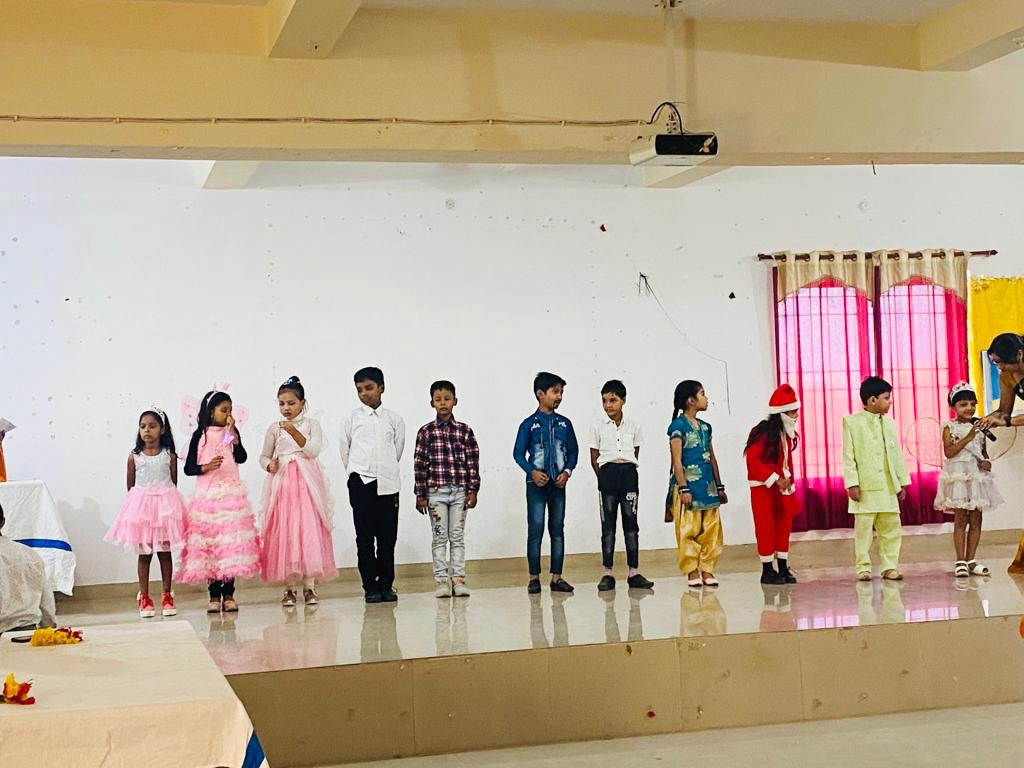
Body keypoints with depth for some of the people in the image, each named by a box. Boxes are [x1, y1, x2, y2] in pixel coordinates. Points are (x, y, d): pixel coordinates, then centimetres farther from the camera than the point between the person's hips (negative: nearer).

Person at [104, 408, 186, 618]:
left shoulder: (169, 456, -1)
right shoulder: (134, 457, 0)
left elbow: (173, 483, 6)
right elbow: (130, 486, 6)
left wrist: (167, 501, 2)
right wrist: (139, 503, 1)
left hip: (165, 506, 0)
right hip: (141, 506, 0)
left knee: (164, 552, 6)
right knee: (144, 553, 5)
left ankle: (167, 595, 14)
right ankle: (144, 597, 12)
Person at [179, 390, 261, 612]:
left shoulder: (231, 433, 9)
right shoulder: (200, 435, 4)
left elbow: (242, 458, -6)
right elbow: (188, 468, 3)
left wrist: (233, 434, -12)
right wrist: (206, 467, -14)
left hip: (231, 493, 1)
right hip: (207, 494, -1)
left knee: (232, 542, -2)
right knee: (208, 543, -2)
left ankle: (228, 594, 5)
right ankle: (214, 595, 7)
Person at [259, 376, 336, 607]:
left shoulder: (311, 424, 5)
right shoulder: (274, 429, 10)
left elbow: (313, 450, -8)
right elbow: (264, 456, 16)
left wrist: (295, 433, -20)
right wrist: (269, 465, -6)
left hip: (307, 483, -1)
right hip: (281, 483, 2)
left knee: (309, 531, -8)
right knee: (283, 533, -3)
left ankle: (309, 586, -2)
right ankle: (289, 587, 4)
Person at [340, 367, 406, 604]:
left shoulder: (394, 419, 9)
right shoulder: (353, 419, 6)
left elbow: (398, 450, 13)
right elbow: (345, 450, 12)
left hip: (387, 484, 1)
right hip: (361, 483, -1)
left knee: (388, 537, 3)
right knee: (365, 538, -1)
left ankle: (386, 585, 11)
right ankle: (370, 587, 4)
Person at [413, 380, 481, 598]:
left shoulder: (465, 431, 4)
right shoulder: (426, 432, 1)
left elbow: (473, 463, 5)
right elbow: (419, 465, 0)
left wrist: (473, 490, -1)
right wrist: (420, 495, -3)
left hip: (460, 491, 1)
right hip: (436, 491, -1)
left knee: (458, 536, 5)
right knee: (439, 537, 2)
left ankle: (458, 578, 9)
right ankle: (442, 580, 6)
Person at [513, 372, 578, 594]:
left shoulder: (564, 423, 7)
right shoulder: (529, 424, -2)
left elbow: (573, 451, 10)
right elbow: (518, 453, -1)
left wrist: (567, 472, -6)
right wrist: (532, 472, -15)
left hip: (558, 483, 3)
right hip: (536, 483, -3)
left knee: (558, 530, 5)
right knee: (536, 530, -3)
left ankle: (556, 577, 10)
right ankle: (534, 577, 3)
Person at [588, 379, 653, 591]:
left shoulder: (633, 426, 5)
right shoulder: (598, 427, 2)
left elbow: (635, 455, 9)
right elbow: (594, 459, 3)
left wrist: (628, 474, 0)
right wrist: (604, 478, -3)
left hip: (629, 474, 1)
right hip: (607, 473, -1)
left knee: (631, 522, 5)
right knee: (608, 524, 2)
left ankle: (634, 572, 10)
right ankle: (608, 573, 5)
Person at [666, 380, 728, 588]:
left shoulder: (705, 427, 16)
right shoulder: (678, 425, -5)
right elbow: (677, 460, -9)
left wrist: (719, 486, 17)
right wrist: (683, 488, -15)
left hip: (707, 485, 7)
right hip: (688, 485, -7)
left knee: (711, 530, 5)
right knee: (688, 531, -3)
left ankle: (707, 569, 12)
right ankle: (692, 571, 4)